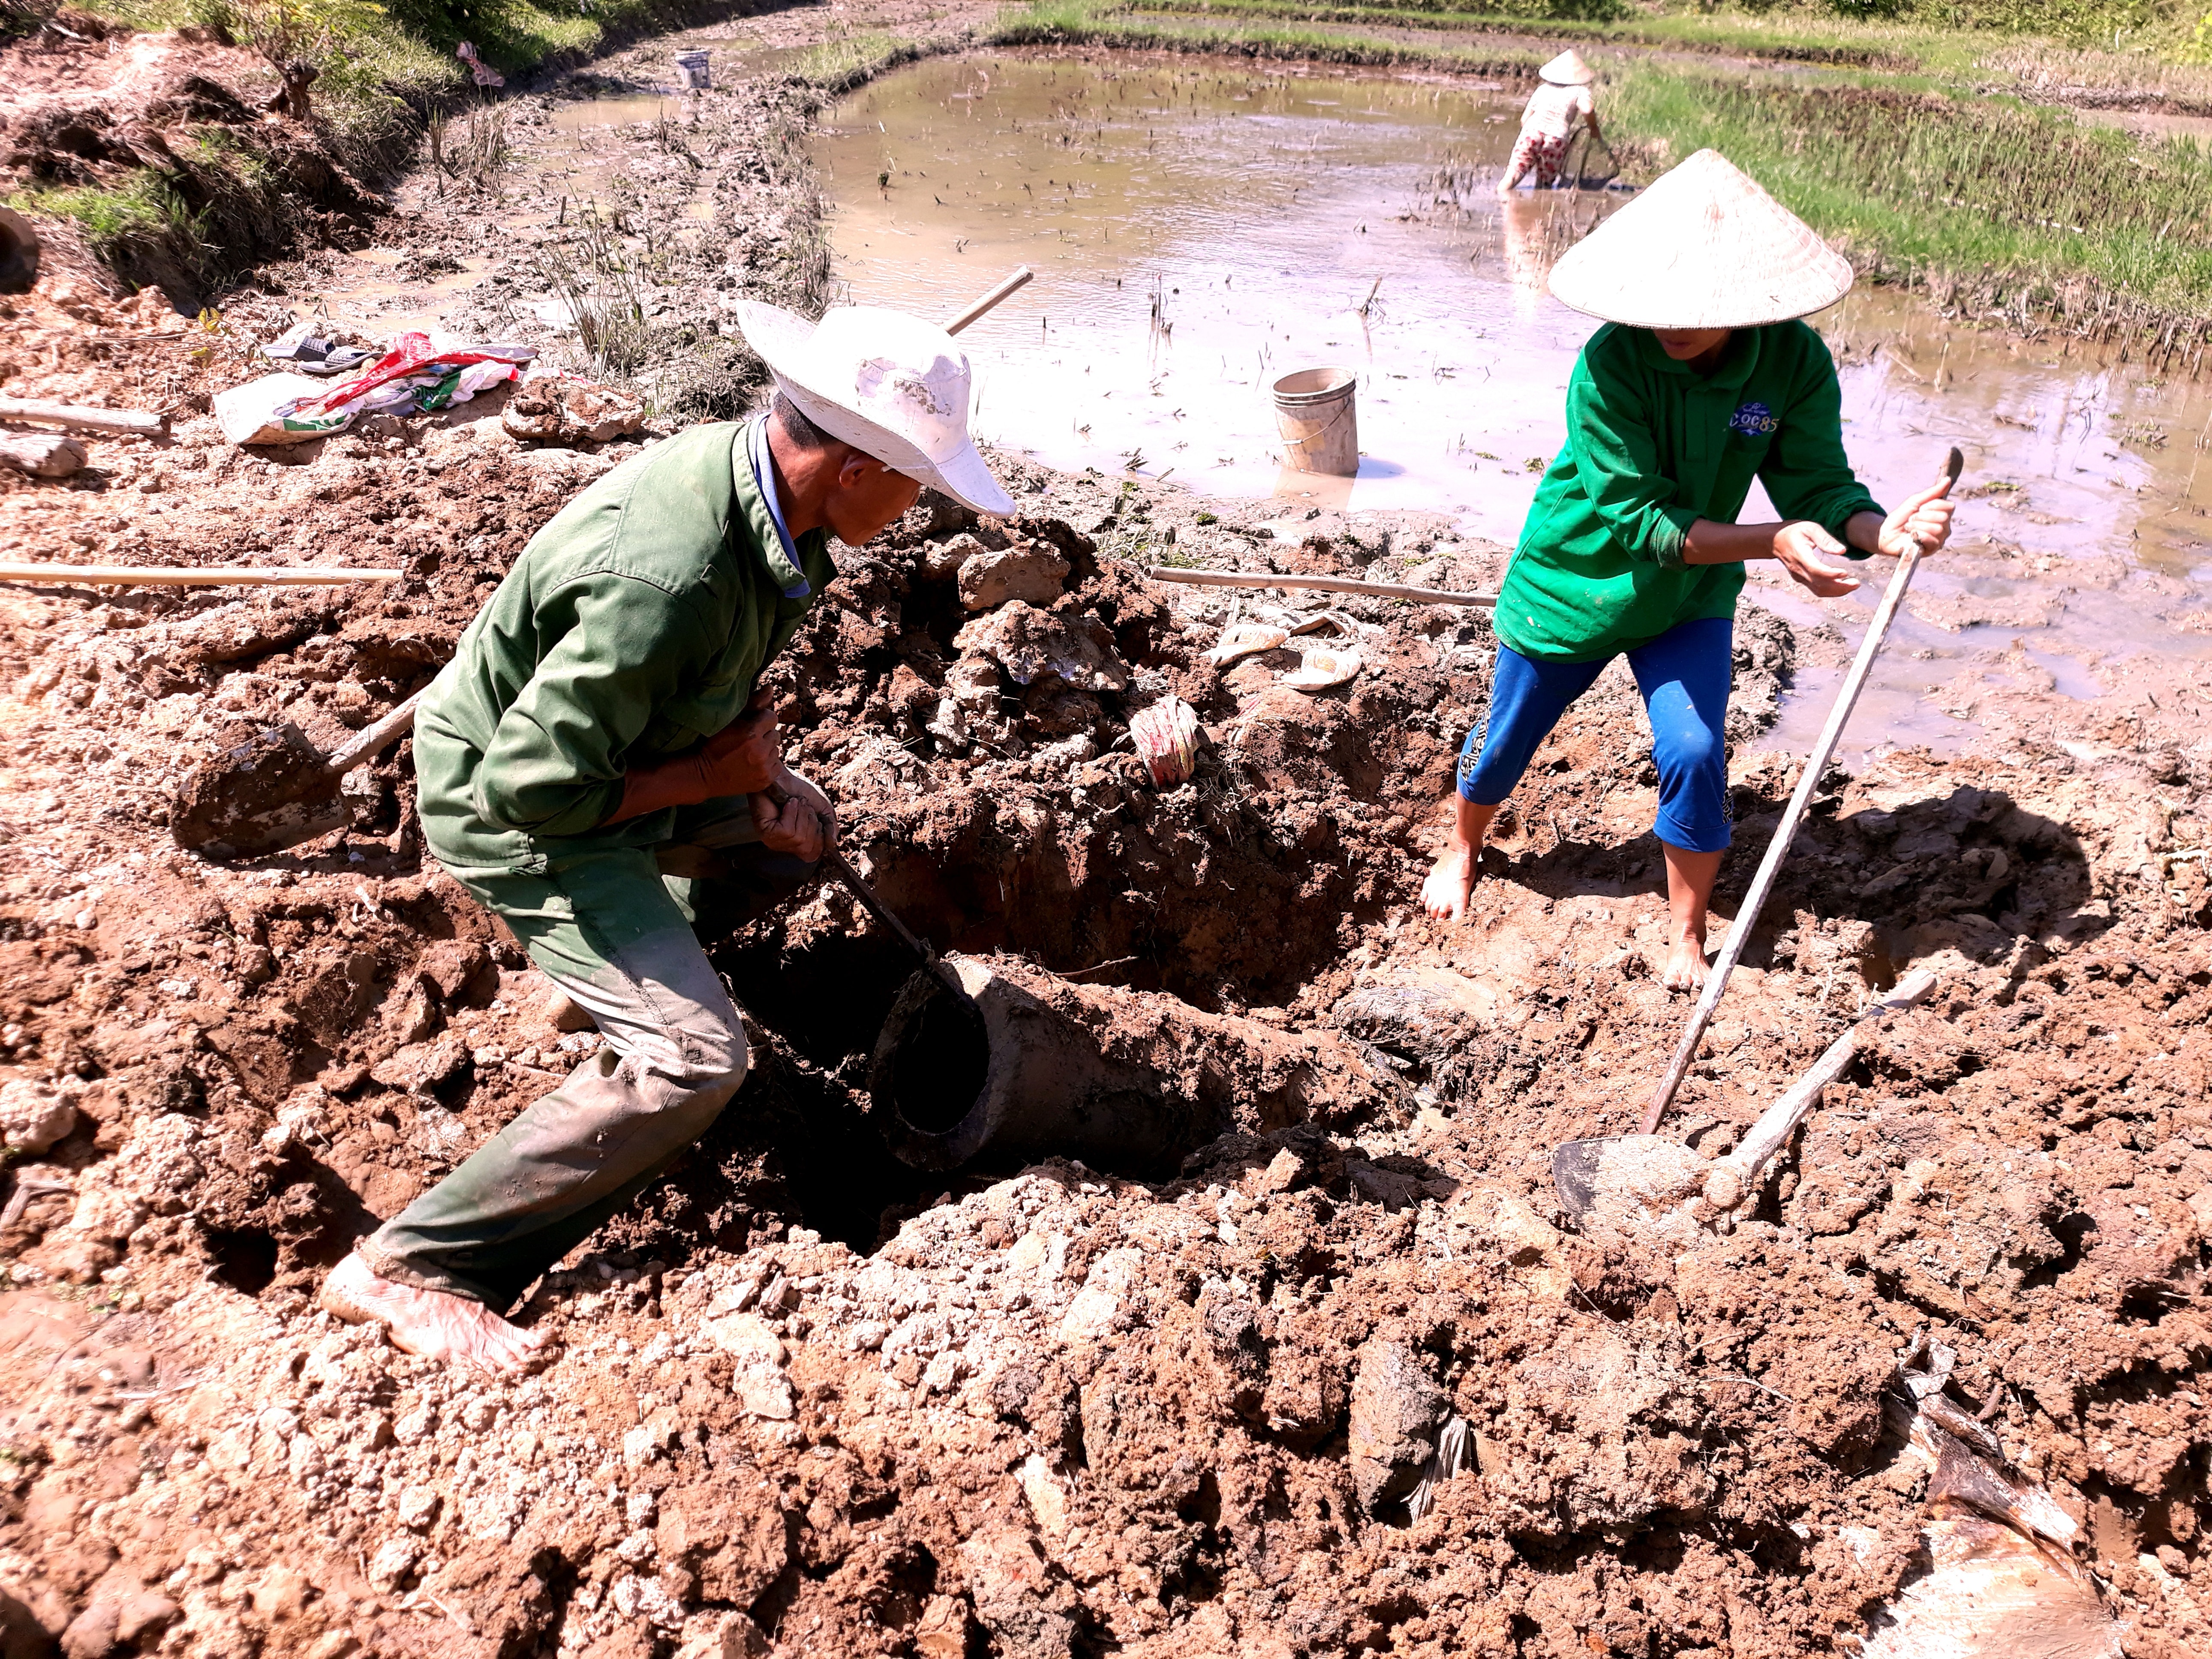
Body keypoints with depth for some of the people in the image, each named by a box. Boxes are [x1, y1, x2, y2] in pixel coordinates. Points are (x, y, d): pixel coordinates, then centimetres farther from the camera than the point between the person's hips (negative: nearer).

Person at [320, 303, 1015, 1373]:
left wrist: (762, 769, -4)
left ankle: (636, 959, 41)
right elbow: (531, 784, -31)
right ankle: (412, 1269, -8)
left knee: (799, 833, 24)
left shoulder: (756, 472, -9)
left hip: (606, 760, 9)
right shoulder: (665, 578, -38)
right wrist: (710, 772, -21)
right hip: (515, 811, -9)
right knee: (691, 1059, -18)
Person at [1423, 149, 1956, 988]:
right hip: (1574, 584, -1)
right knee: (1506, 740, 14)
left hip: (1690, 600, 2)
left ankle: (1686, 936, 10)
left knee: (1694, 754, -13)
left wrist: (1880, 531, -39)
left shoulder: (1794, 361, -19)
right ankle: (1461, 851, 47)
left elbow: (1820, 485, -17)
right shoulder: (1610, 365, -30)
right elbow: (1642, 519, -31)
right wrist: (1774, 542, -40)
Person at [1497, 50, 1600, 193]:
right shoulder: (1580, 90, 15)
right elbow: (1587, 109, -5)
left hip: (1532, 132, 1)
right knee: (1544, 185, 14)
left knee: (1512, 175, -8)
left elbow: (1524, 118, 25)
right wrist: (1594, 129, 11)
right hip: (1557, 137, -1)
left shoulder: (1543, 88, 26)